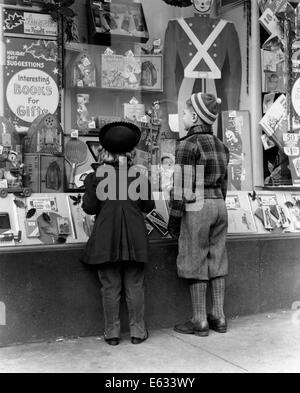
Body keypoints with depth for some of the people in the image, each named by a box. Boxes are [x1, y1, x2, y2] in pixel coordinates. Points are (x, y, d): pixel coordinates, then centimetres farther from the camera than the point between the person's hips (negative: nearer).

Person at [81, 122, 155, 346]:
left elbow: (90, 207, -5)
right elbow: (148, 206, 1)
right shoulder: (139, 174, -2)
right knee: (135, 286, 9)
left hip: (106, 237, 0)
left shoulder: (97, 174, -3)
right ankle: (138, 331, 14)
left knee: (110, 287, 7)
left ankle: (112, 333, 13)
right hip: (135, 235, 1)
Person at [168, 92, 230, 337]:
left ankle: (200, 322, 7)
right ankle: (219, 318, 18)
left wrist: (174, 219, -10)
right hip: (219, 206, 7)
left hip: (196, 207, -7)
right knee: (217, 260, 11)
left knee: (196, 262, 0)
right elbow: (223, 183, 14)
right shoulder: (220, 145, 11)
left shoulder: (188, 145, -12)